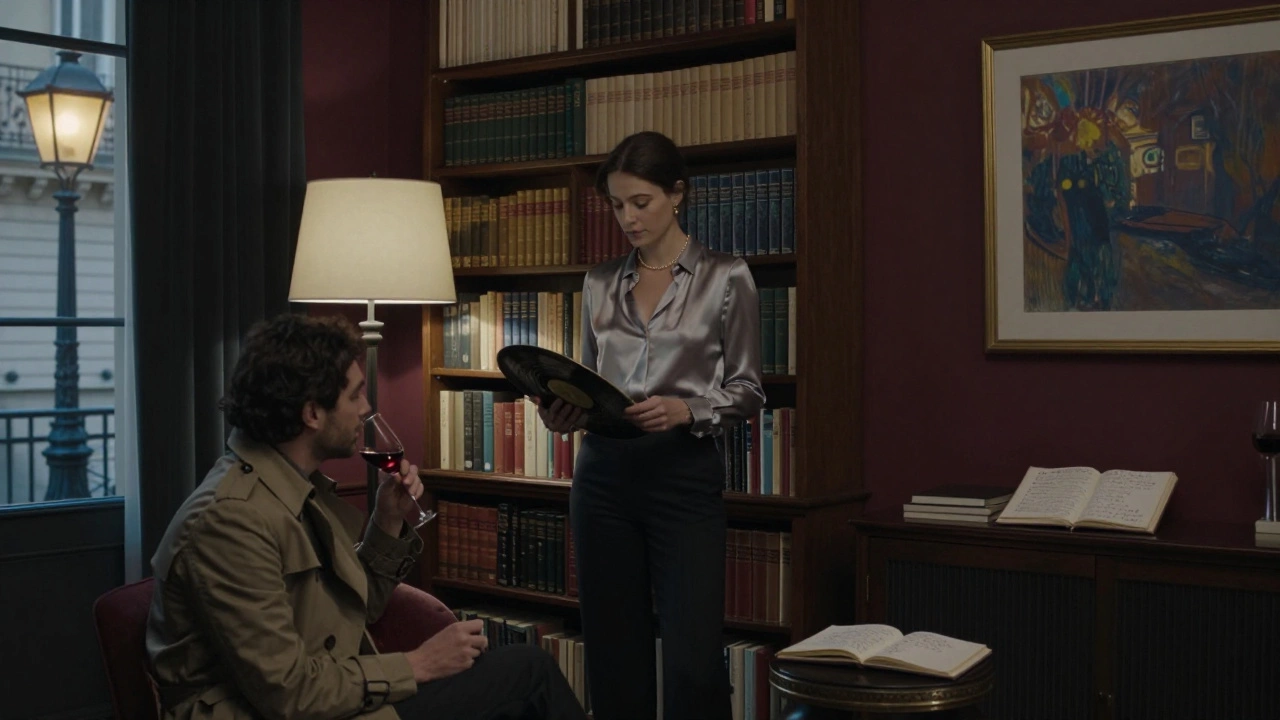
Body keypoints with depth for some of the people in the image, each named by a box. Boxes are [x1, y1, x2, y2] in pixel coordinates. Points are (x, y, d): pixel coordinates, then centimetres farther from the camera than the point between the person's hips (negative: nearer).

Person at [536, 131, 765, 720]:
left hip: (685, 476, -4)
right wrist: (564, 412, -5)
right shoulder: (600, 283, 10)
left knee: (693, 665, -9)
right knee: (613, 656, 8)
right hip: (604, 475, 4)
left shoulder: (725, 278, -2)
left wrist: (686, 410, -19)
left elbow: (748, 392, -2)